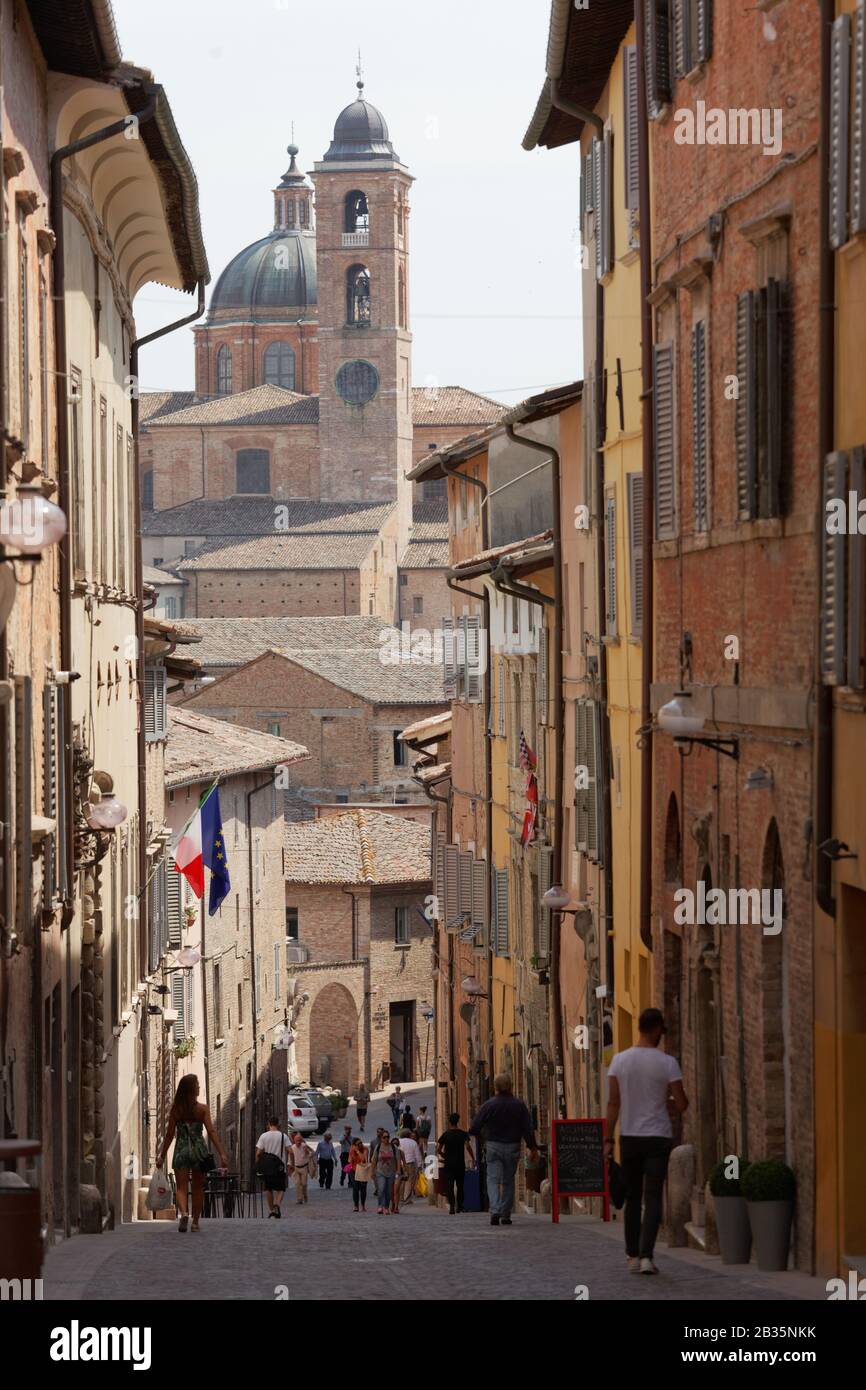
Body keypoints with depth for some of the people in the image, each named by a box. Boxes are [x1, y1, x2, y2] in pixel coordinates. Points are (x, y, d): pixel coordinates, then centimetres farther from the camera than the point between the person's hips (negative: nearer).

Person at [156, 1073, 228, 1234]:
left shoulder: (175, 1110, -2)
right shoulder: (202, 1109, -5)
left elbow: (170, 1135, 0)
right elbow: (211, 1132, -10)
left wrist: (162, 1156, 8)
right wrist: (222, 1154, -9)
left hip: (181, 1150, 0)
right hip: (198, 1149, 0)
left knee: (181, 1187, 0)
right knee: (198, 1188, 14)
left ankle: (184, 1213, -27)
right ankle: (196, 1222, 18)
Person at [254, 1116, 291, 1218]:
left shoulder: (263, 1136, -2)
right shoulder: (284, 1136, -3)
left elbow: (258, 1153, -5)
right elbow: (290, 1151, -7)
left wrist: (258, 1165, 6)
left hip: (267, 1167, 1)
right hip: (280, 1167, -1)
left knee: (268, 1188, 15)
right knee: (281, 1189, 8)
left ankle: (271, 1209, 16)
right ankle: (277, 1204, -18)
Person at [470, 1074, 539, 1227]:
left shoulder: (489, 1105, -8)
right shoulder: (518, 1105, -4)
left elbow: (474, 1129, -8)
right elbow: (528, 1128, -4)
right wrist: (533, 1148, 4)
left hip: (493, 1147, -2)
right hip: (512, 1148, 2)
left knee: (493, 1179, -3)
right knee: (508, 1181, 13)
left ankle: (495, 1210, -24)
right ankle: (505, 1215, 14)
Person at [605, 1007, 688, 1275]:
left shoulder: (620, 1060, -2)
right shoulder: (667, 1063, -8)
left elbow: (613, 1102, -3)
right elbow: (682, 1104, -7)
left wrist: (608, 1139, 0)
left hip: (629, 1137, 3)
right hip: (658, 1137, -3)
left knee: (633, 1198, 14)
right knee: (653, 1198, -2)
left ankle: (632, 1256, 18)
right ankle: (646, 1255, -15)